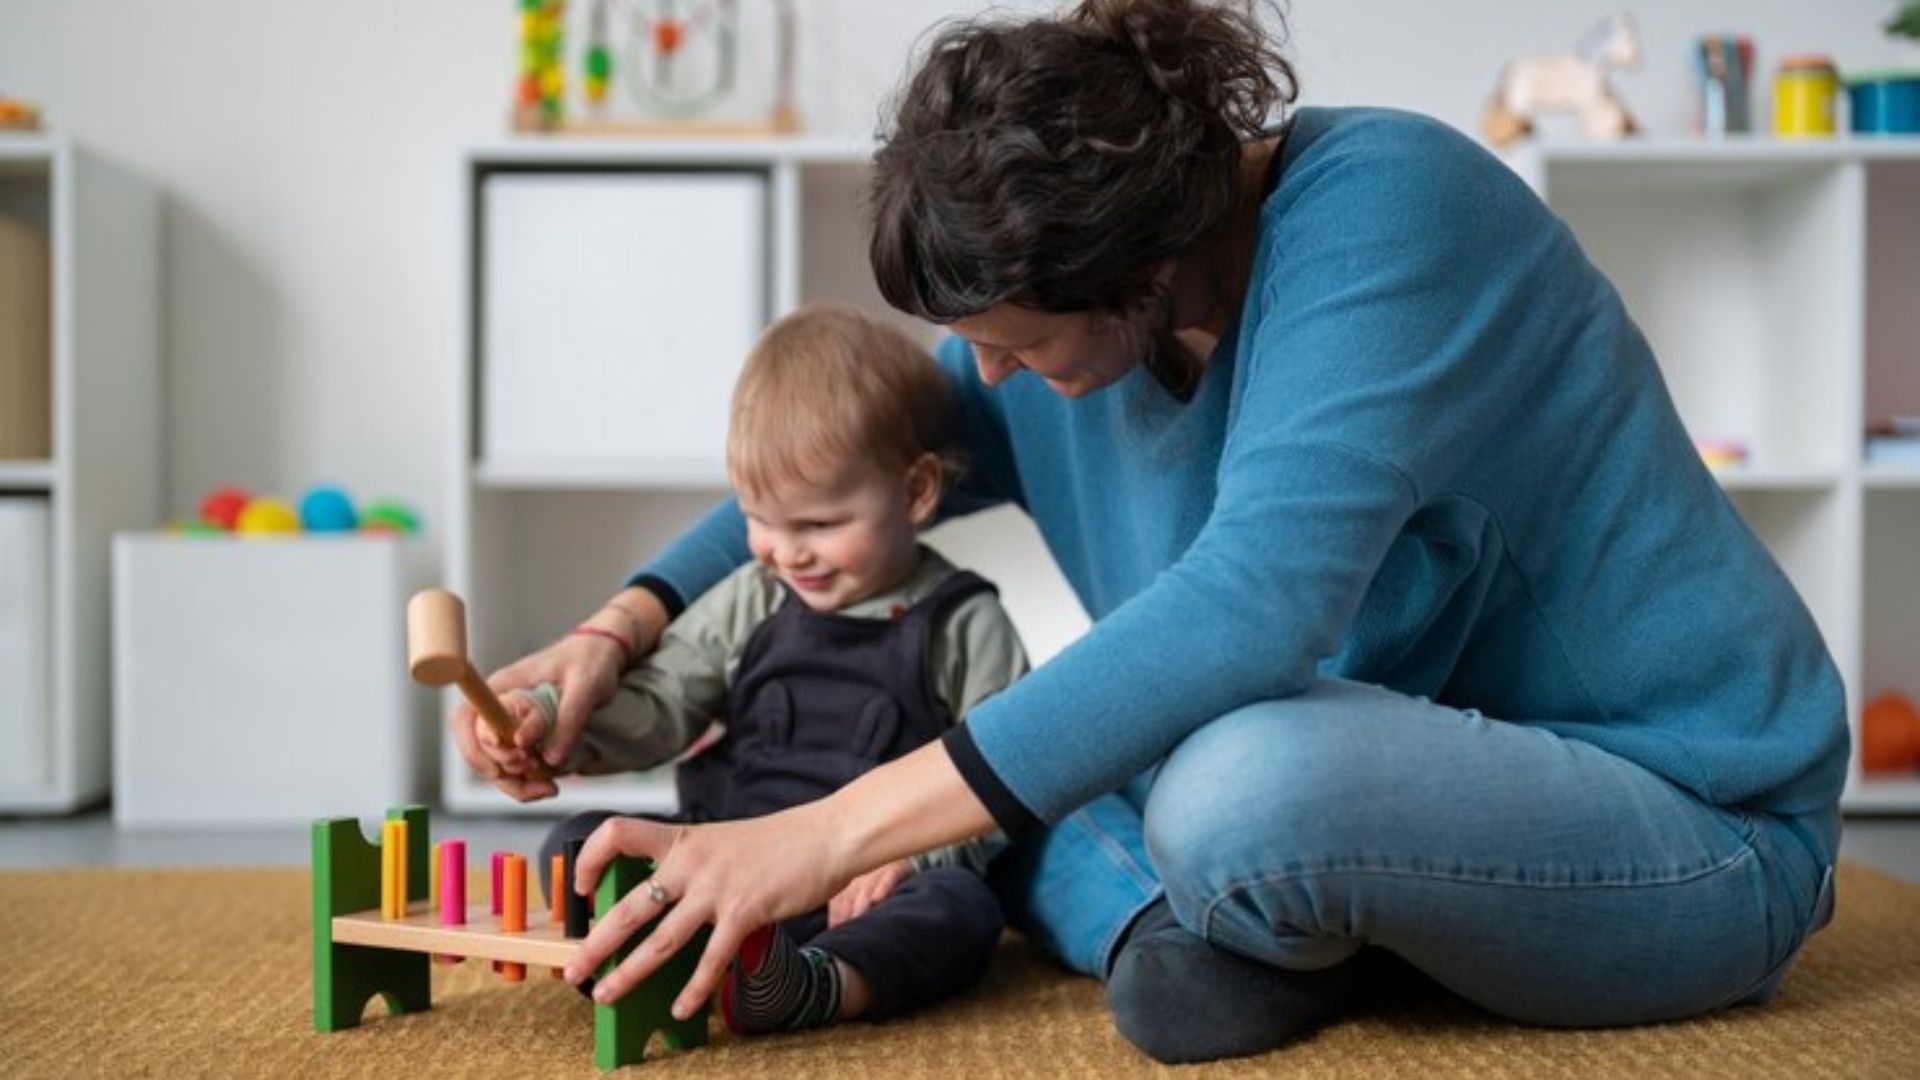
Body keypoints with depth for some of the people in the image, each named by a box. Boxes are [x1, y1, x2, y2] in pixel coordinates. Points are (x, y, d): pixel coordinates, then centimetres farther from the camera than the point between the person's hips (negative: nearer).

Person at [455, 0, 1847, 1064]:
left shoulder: (1379, 209, -26)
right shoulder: (1075, 289, -2)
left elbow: (1253, 600, -38)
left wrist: (823, 835, -40)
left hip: (1697, 821, -7)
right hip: (1420, 766, 8)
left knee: (1241, 787, -37)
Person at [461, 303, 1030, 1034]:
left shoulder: (965, 626, 2)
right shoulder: (746, 605, 13)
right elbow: (652, 709, 8)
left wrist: (911, 850, -20)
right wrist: (550, 719, -12)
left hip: (877, 888, -4)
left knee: (959, 903, -35)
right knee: (575, 844, -13)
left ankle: (812, 984, -60)